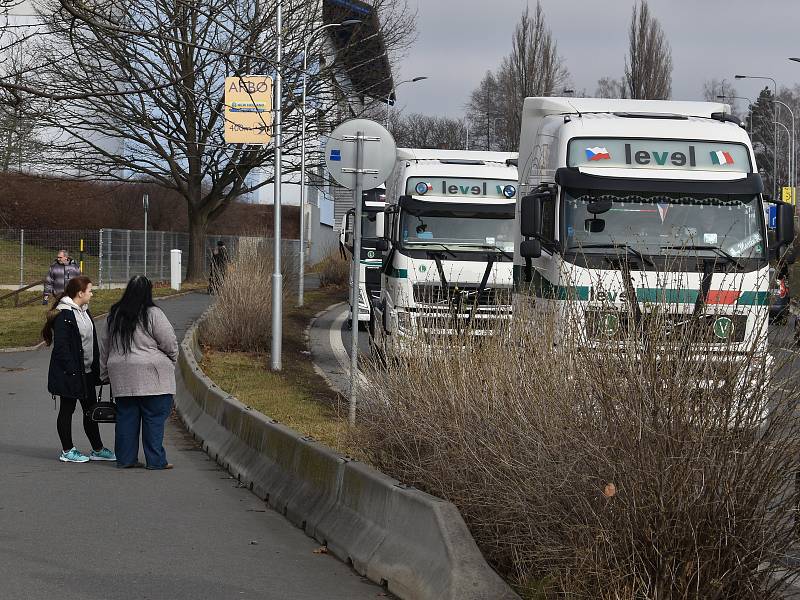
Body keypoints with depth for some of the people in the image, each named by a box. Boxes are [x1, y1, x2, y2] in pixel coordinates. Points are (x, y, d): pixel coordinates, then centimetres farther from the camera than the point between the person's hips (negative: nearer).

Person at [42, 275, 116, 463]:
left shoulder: (84, 311, 12)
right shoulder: (64, 315, -18)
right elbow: (61, 346, -21)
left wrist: (96, 367, 13)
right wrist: (71, 369, -23)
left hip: (86, 372, 9)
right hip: (69, 373, -9)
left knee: (91, 409, 13)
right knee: (67, 409, 3)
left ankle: (97, 449, 21)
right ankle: (67, 451, 12)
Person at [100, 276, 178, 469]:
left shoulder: (115, 314, 11)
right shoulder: (153, 314, -9)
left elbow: (106, 346, 18)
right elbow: (170, 344, -7)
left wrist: (104, 373, 26)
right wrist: (172, 361, 12)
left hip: (122, 377, 6)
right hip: (151, 376, -6)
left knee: (126, 417, 11)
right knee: (154, 417, -1)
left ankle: (125, 458, 13)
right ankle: (155, 460, 0)